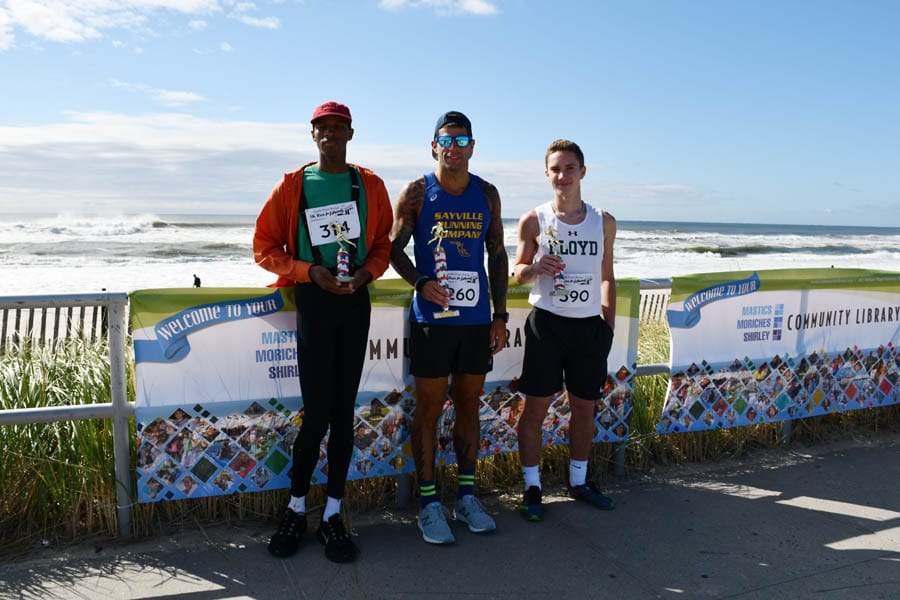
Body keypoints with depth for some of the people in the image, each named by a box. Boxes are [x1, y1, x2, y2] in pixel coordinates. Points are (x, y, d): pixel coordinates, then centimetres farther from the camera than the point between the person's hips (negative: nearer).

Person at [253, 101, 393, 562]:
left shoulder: (370, 185, 9)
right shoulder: (293, 186, 3)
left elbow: (383, 243, 12)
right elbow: (265, 248, 3)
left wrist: (365, 272, -8)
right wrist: (309, 271, -12)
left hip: (356, 302, 2)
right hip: (313, 300, -2)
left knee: (343, 412, 6)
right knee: (316, 414, -4)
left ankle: (332, 516, 17)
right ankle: (296, 510, 17)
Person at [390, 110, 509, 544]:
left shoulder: (487, 194, 9)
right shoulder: (416, 193, 0)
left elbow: (497, 255, 12)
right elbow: (395, 249, 1)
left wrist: (500, 314, 8)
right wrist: (422, 283, -18)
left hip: (477, 318, 4)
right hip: (432, 318, -3)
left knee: (469, 405, 11)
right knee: (429, 408, 2)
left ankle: (466, 496, 24)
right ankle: (428, 502, 14)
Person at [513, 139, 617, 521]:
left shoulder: (604, 222, 6)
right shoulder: (534, 220, -2)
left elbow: (606, 277, 13)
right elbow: (517, 272, 4)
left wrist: (609, 325, 9)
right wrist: (535, 268, -18)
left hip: (589, 325, 3)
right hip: (546, 322, -3)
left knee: (585, 406, 12)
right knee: (536, 406, 0)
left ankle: (578, 480, 30)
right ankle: (532, 486, 14)